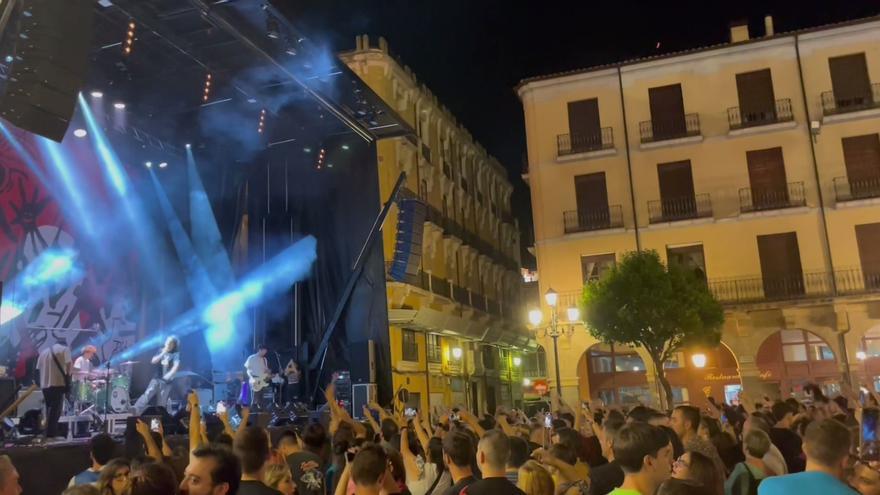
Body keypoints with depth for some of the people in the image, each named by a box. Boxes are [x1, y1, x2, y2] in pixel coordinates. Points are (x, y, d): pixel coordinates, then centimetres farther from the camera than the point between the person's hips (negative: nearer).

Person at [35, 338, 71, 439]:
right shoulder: (64, 349, 3)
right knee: (56, 410, -4)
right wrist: (68, 380, 4)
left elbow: (39, 368, 16)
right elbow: (68, 365, -6)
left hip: (45, 385, 6)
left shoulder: (44, 351, 19)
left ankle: (49, 434, 17)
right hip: (58, 383, -6)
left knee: (50, 410, 15)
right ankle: (51, 434, -8)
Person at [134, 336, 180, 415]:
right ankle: (135, 411, -25)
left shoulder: (175, 354, -1)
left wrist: (169, 375, -22)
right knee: (147, 394, -17)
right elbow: (153, 361, -3)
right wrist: (163, 353, -12)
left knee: (162, 402, 0)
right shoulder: (160, 351, 11)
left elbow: (176, 366, -14)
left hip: (167, 381, -2)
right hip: (156, 379, 2)